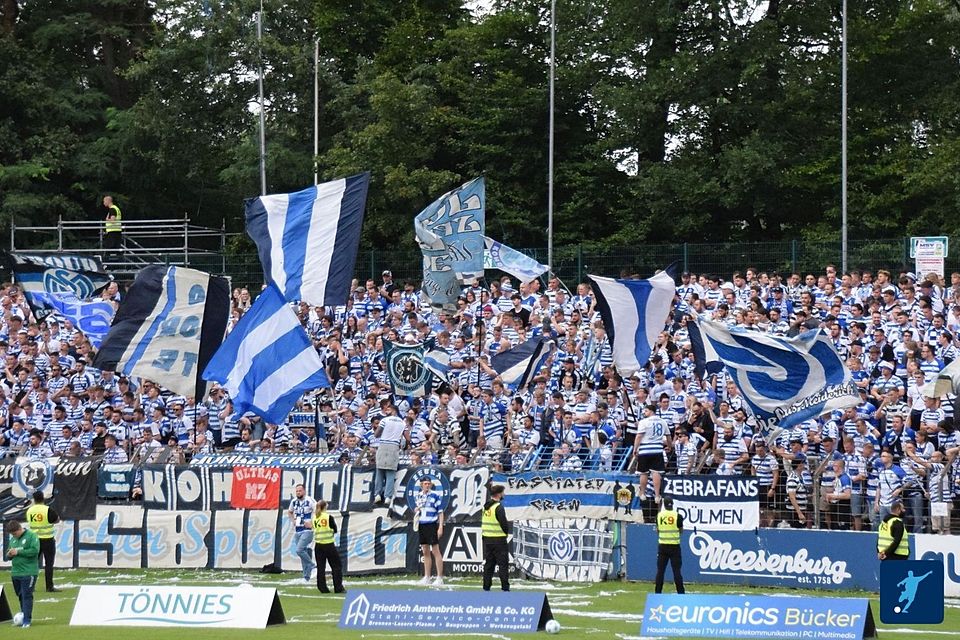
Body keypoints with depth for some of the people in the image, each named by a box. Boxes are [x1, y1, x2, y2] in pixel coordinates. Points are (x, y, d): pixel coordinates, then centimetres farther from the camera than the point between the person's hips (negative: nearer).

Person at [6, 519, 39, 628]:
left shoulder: (31, 536, -7)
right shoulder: (13, 539, 14)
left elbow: (35, 550, -19)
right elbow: (9, 555, 21)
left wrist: (18, 552, -18)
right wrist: (9, 555, -5)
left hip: (28, 573, -7)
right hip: (15, 573, 7)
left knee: (27, 596, -9)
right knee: (20, 596, 12)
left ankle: (27, 620, -10)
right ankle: (24, 616, 22)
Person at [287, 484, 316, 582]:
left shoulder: (309, 501, -11)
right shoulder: (294, 501, 9)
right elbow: (289, 512, 28)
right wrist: (293, 521, 12)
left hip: (307, 531, -7)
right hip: (297, 531, 7)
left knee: (299, 550, -20)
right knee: (303, 552, 8)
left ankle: (312, 566, -3)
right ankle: (306, 576, 14)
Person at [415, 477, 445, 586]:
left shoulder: (435, 495, -6)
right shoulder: (419, 496, 12)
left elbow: (440, 512, -7)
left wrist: (440, 527, -14)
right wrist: (416, 510, 1)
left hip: (432, 525, -6)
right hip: (422, 525, 6)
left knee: (435, 551, -6)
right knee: (425, 552, 10)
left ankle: (440, 578, -6)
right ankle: (426, 577, 16)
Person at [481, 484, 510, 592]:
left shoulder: (485, 507, 10)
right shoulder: (498, 507, -15)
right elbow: (504, 524, -17)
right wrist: (507, 531, 3)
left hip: (486, 538, 7)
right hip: (498, 539, -7)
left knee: (488, 563, 11)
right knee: (503, 563, -2)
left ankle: (486, 586, 11)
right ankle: (505, 587, -4)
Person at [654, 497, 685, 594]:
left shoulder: (659, 515, -1)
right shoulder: (677, 516, -8)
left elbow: (657, 530, 10)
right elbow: (681, 531, 3)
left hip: (662, 546, 2)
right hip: (675, 546, -2)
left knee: (660, 570, 6)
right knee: (676, 570, 0)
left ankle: (658, 593, 4)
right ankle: (681, 593, -2)